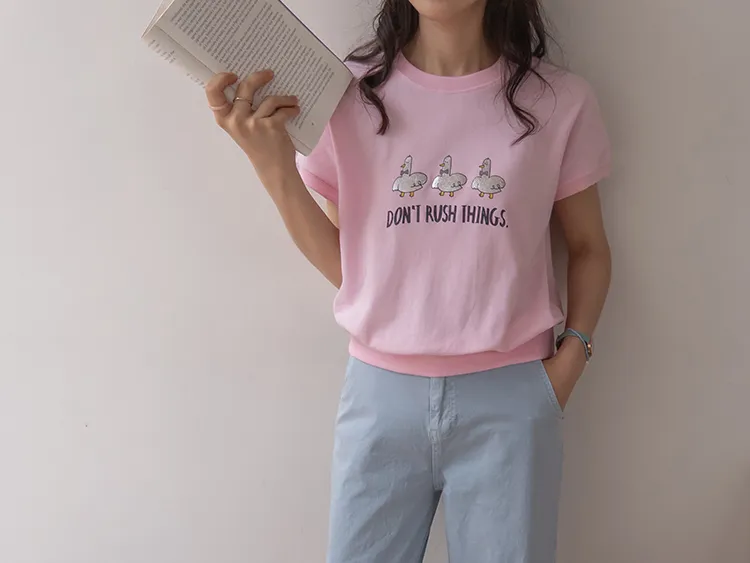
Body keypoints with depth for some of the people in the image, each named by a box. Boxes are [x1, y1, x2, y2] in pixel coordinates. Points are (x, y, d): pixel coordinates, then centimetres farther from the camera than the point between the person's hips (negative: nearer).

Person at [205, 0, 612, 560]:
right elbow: (344, 265, 0)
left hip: (509, 396, 0)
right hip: (381, 392, 1)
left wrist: (570, 356, -5)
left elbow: (589, 248, 8)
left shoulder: (560, 101, -2)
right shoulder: (351, 95, -1)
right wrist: (274, 165, -11)